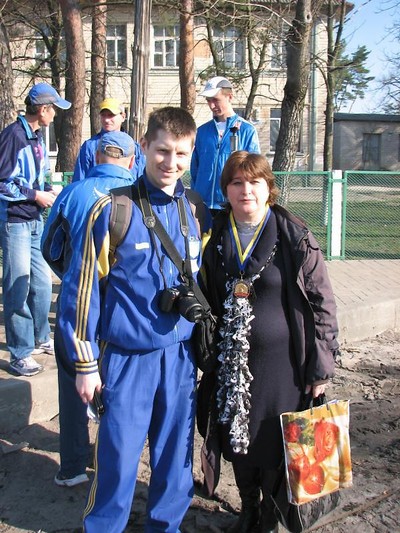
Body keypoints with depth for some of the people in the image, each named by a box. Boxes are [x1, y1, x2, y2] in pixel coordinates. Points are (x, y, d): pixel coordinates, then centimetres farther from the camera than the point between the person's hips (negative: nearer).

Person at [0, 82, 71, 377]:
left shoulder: (37, 136, 11)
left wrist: (48, 189, 2)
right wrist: (36, 195, -15)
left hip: (36, 221, 8)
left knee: (42, 282, 14)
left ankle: (40, 338, 31)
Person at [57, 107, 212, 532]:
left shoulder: (195, 213, 4)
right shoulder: (112, 210, -9)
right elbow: (84, 289, -7)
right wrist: (85, 362, -5)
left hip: (181, 355, 4)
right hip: (128, 356, -4)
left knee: (177, 455, 15)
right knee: (119, 456, 7)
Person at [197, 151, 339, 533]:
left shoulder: (295, 238, -9)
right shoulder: (214, 237, 3)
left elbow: (322, 303, -7)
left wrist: (319, 368, -8)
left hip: (280, 364, -3)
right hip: (230, 363, 4)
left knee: (274, 445, 8)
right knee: (236, 442, 16)